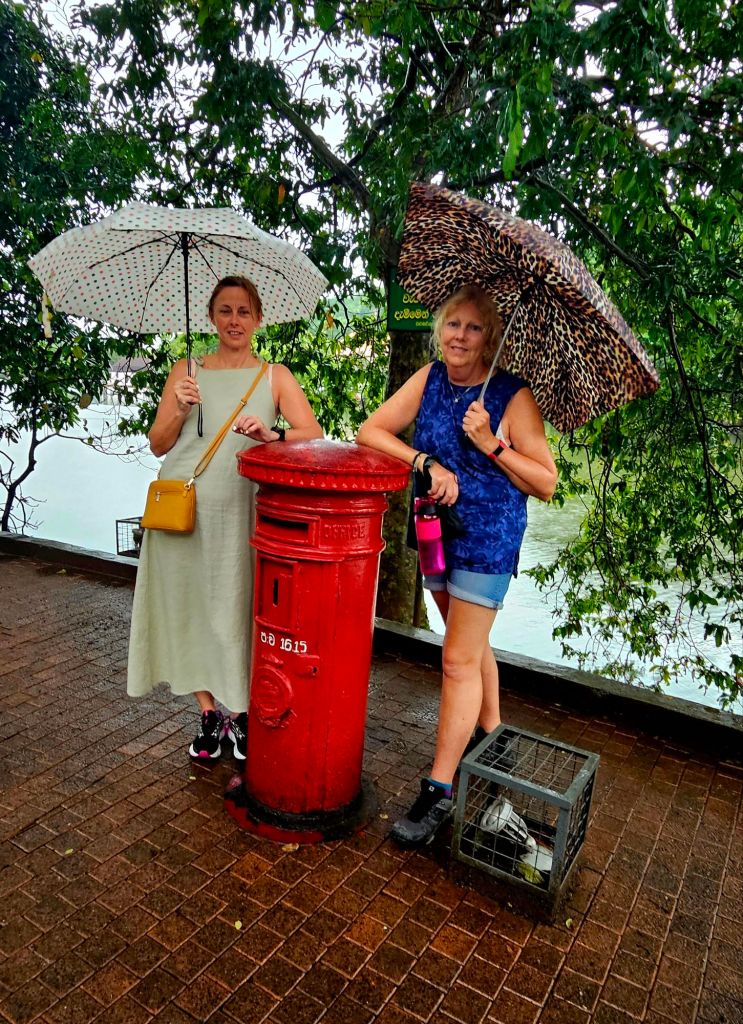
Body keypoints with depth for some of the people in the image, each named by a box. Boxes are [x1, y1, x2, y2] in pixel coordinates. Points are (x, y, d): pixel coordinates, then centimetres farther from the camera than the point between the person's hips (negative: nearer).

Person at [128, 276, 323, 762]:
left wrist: (272, 435, -23)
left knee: (238, 608, 1)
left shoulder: (276, 376, 7)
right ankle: (209, 711, 23)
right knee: (192, 605, 6)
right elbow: (158, 445, 10)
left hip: (242, 511, -1)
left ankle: (239, 710, 21)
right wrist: (179, 410, -8)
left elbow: (314, 434, -4)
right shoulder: (186, 372, 10)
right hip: (183, 510, 2)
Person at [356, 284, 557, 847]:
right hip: (436, 530, 6)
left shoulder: (513, 396, -12)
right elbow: (371, 431, -3)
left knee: (460, 660, -4)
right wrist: (428, 463, -16)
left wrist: (492, 446, -21)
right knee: (471, 645, 21)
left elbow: (546, 484, -10)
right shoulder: (429, 378, 2)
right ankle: (489, 735, 43)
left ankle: (438, 791, 7)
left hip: (488, 540, -6)